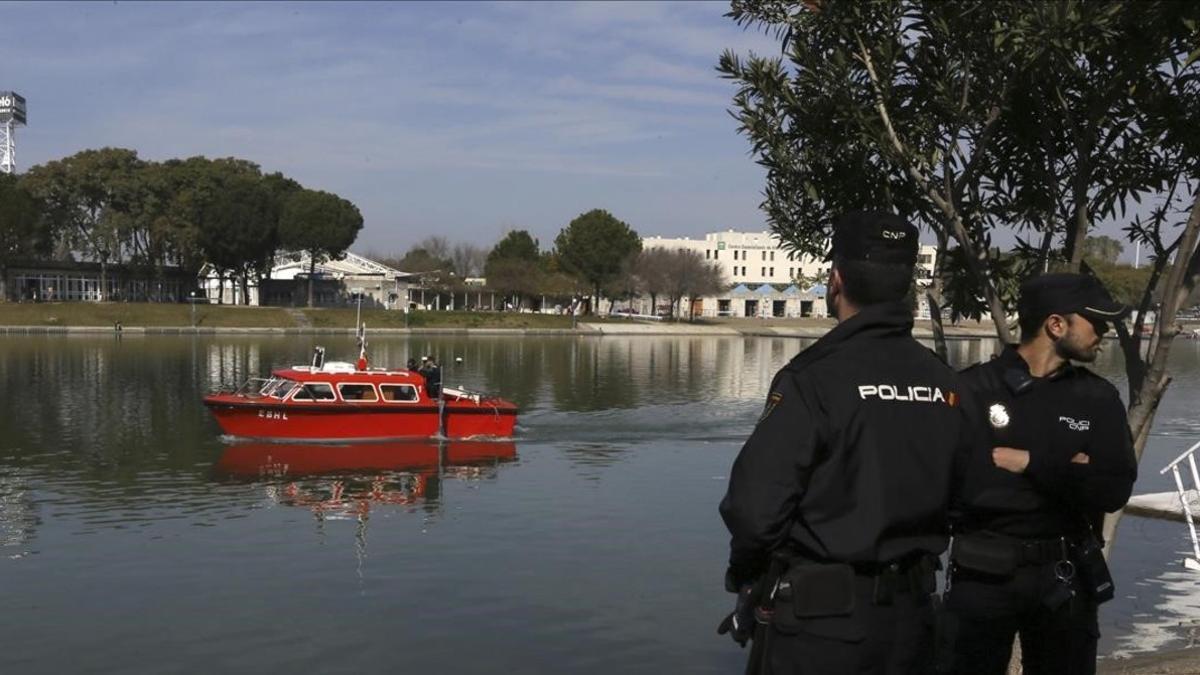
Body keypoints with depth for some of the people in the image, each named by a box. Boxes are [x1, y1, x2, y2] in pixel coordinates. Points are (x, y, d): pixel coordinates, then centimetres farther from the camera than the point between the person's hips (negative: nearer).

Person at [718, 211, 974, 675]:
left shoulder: (814, 379, -19)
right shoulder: (947, 385, 0)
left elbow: (756, 507, -21)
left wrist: (743, 572, -1)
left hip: (816, 619, -6)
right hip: (910, 617, 6)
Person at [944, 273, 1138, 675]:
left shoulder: (1098, 398, 2)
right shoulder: (973, 389, -10)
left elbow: (1115, 491, -6)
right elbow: (954, 480, -20)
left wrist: (1030, 463, -16)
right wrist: (1066, 472, -14)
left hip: (1065, 578, 3)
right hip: (983, 574, -3)